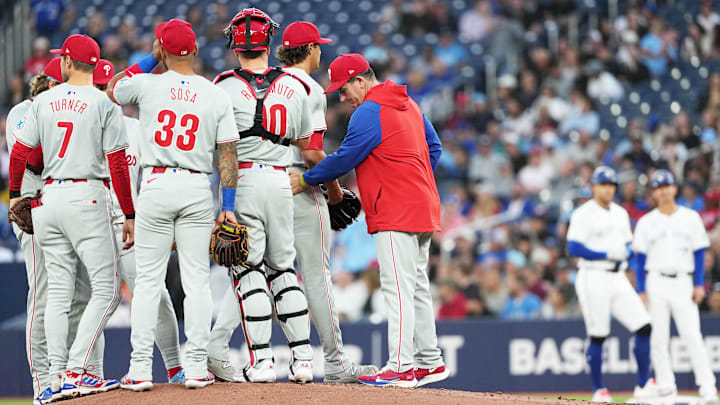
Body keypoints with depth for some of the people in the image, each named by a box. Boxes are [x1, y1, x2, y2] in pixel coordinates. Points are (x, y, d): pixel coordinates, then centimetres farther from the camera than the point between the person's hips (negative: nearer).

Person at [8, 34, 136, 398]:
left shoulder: (43, 101, 6)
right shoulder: (103, 103, -5)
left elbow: (19, 153, 6)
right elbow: (117, 164, -9)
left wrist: (15, 195, 21)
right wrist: (129, 215, -4)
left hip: (50, 198, 5)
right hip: (87, 196, -5)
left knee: (59, 292, 9)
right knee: (106, 289, -3)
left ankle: (59, 377, 5)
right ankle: (77, 370, -15)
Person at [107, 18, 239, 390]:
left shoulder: (147, 85, -3)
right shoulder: (217, 96, 1)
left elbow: (112, 88, 20)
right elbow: (227, 155, -1)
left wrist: (149, 59, 20)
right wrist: (228, 206, 2)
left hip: (156, 184, -1)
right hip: (197, 188, 1)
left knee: (148, 279, 3)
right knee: (196, 279, 5)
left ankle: (140, 369, 0)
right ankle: (196, 368, 2)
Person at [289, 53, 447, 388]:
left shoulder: (369, 113, -12)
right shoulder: (408, 104, 17)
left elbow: (344, 159, -11)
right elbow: (433, 148, 22)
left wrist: (306, 180, 1)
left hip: (396, 212, -10)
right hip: (422, 208, 10)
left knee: (397, 287, -12)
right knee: (416, 287, 14)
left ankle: (401, 367, -16)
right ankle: (429, 362, 16)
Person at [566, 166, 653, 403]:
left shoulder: (620, 213, 16)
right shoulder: (583, 214, -6)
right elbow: (574, 248, -14)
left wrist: (626, 253, -1)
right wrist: (607, 254, -18)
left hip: (618, 277, 6)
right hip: (594, 278, -6)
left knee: (644, 327, -4)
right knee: (597, 336, -4)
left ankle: (643, 386, 2)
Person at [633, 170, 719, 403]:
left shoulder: (691, 218, 7)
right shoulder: (646, 222, 7)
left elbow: (699, 253, 7)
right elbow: (640, 259, 6)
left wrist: (699, 285, -2)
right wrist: (641, 291, -2)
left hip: (683, 283, -1)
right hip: (656, 284, 1)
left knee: (693, 337, -10)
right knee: (658, 338, -1)